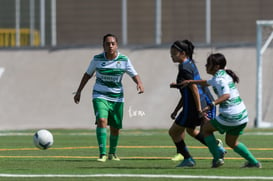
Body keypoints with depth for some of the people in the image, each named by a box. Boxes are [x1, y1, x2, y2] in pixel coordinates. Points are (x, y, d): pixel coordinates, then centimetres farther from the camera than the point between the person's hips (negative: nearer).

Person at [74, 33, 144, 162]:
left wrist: (139, 83, -22)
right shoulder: (97, 59, -4)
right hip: (100, 96, -1)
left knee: (115, 128, 7)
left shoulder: (124, 60, -4)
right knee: (102, 120, -24)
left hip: (117, 98, 1)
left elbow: (134, 75, 0)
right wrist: (79, 91, 11)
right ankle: (102, 154, -23)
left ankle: (112, 153, 32)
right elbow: (88, 74, 10)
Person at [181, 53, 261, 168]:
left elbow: (226, 95, -33)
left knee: (206, 128, 14)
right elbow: (207, 83, 35)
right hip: (242, 116, 9)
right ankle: (254, 162, 17)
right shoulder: (223, 75, 15)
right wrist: (191, 82, 36)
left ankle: (217, 159, 6)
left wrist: (212, 105, -42)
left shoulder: (219, 79, -15)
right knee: (231, 142, 25)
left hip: (229, 117, -9)